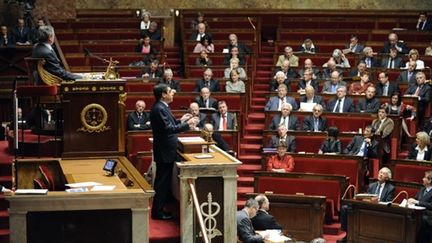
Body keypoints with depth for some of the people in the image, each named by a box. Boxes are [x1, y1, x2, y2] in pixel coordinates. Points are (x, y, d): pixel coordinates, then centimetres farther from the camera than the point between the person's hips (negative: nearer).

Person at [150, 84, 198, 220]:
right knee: (162, 182, -2)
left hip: (166, 151, 10)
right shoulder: (159, 109, -21)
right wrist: (187, 125, -22)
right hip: (164, 151, -10)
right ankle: (157, 212, 6)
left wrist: (180, 120, 12)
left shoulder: (162, 107, 11)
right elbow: (168, 128, -26)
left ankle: (159, 209, 28)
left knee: (163, 182, 18)